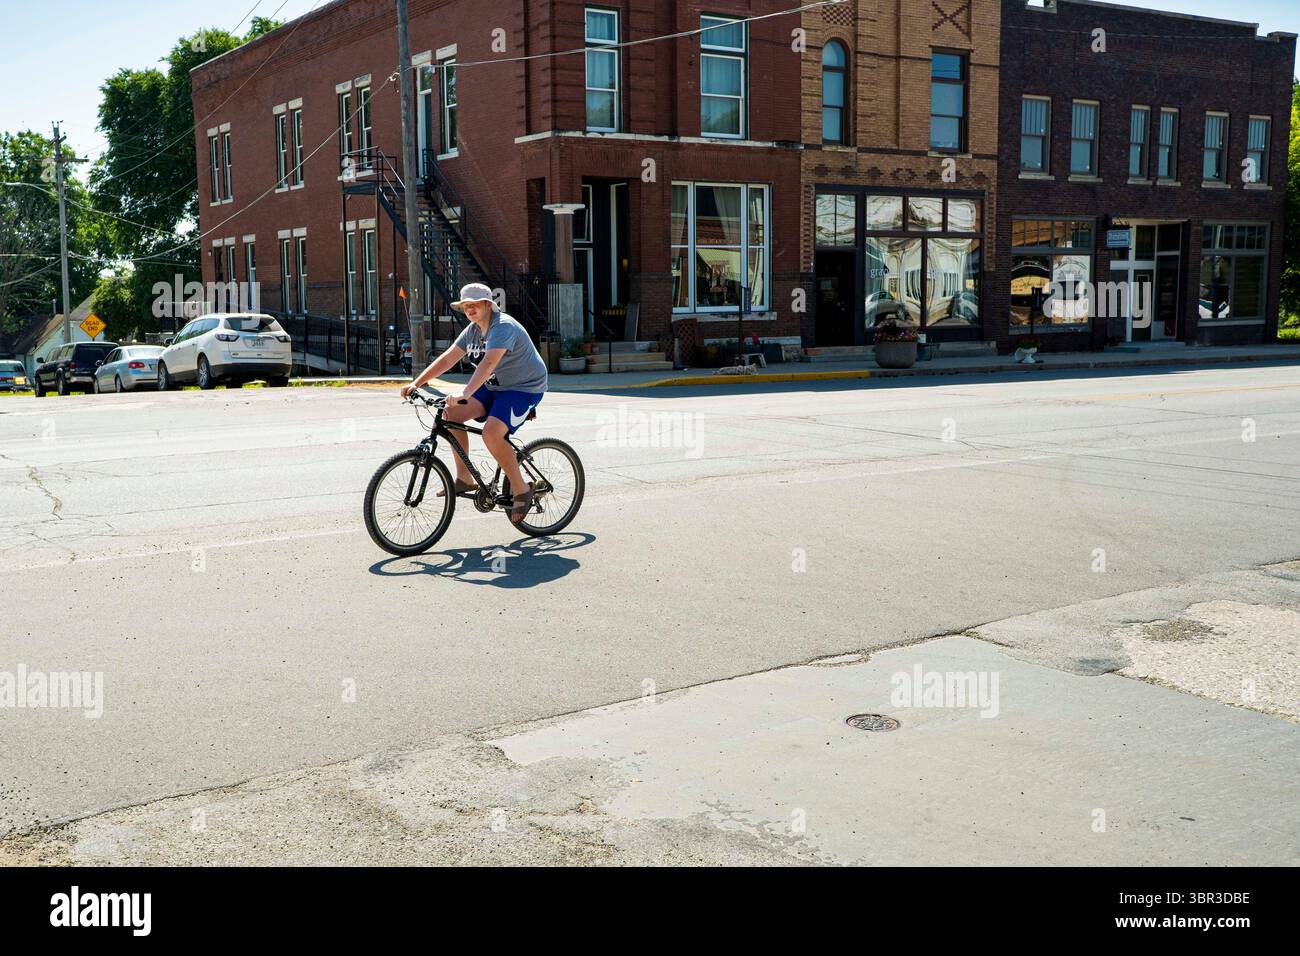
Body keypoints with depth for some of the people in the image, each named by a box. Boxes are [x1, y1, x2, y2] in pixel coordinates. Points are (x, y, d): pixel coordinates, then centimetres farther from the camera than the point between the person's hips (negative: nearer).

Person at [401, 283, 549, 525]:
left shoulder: (503, 327, -22)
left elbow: (488, 363, -37)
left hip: (524, 388, -9)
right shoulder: (472, 330, 6)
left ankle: (521, 489, -13)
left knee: (491, 433, -29)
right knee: (451, 413, -8)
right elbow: (447, 359, 3)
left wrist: (464, 394, -48)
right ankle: (464, 478, 0)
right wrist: (416, 383, -8)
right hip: (495, 387, 9)